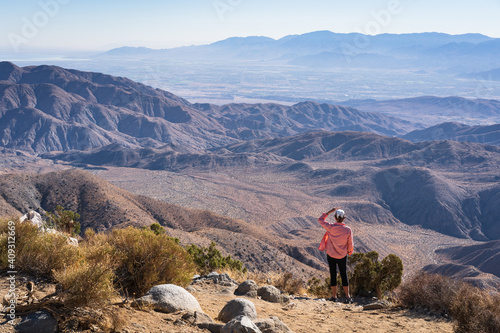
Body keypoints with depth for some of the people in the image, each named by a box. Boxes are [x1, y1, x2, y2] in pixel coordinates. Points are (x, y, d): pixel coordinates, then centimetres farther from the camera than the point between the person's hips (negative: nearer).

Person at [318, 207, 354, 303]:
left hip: (331, 255, 0)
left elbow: (320, 220, -1)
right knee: (344, 275, 10)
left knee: (333, 275, 9)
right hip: (342, 256, 1)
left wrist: (330, 212, -1)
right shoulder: (348, 230, -13)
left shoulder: (331, 227, -16)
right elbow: (350, 244, -3)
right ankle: (347, 296, 12)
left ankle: (334, 296, 14)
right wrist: (349, 251, 17)